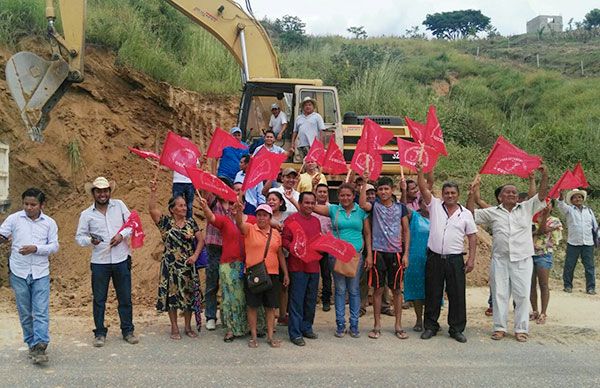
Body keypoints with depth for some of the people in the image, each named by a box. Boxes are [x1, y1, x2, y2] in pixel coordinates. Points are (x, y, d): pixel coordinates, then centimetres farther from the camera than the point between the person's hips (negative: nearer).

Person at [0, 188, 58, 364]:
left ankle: (39, 347, -9)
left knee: (41, 312, -7)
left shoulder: (49, 223, 3)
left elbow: (54, 246, 0)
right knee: (24, 312, 9)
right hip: (19, 272, 1)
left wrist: (35, 248, -15)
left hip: (41, 273, -1)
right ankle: (32, 345, 21)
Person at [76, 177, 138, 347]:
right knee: (99, 299, 7)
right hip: (99, 262, -1)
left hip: (121, 260, 1)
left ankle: (128, 331, 22)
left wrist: (122, 234, -11)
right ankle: (100, 333, 20)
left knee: (125, 298, 9)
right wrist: (90, 240, -19)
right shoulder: (86, 214, 0)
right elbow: (79, 237, 2)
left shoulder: (119, 205, 2)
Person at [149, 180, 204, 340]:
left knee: (189, 294, 6)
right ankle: (174, 328, 16)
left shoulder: (191, 222, 5)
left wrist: (195, 255, -8)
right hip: (171, 265, -2)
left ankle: (188, 326, 20)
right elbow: (152, 209, -17)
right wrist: (153, 192, -27)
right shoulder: (166, 222, -2)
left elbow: (200, 240, 5)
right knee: (172, 294, 3)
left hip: (188, 265, 2)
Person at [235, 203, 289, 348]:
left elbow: (280, 254, 15)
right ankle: (253, 336, 15)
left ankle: (270, 336, 18)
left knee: (271, 306, 8)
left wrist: (286, 273, 13)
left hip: (272, 274, 3)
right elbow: (239, 223, -25)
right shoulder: (249, 229, -2)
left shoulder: (276, 233, 8)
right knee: (252, 305, 4)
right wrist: (238, 211, -46)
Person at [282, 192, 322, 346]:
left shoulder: (316, 221, 16)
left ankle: (307, 328, 27)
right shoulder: (291, 219, -6)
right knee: (297, 300, -2)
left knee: (311, 300, 13)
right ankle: (295, 333, 5)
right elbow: (284, 239, -11)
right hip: (297, 266, -7)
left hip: (313, 265, 7)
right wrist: (294, 249, -26)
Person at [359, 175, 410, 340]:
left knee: (397, 289, 7)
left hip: (396, 252, 1)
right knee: (378, 289, 4)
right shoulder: (374, 205, 2)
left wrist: (406, 254, 0)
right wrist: (365, 182, -21)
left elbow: (406, 231, 7)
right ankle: (377, 325, 14)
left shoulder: (400, 207, 6)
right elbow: (362, 205, -23)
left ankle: (398, 325, 17)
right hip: (378, 252, -1)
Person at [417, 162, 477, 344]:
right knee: (432, 294, 8)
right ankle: (430, 326, 19)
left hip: (455, 259, 0)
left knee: (457, 295, 3)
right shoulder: (435, 206, 4)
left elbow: (472, 236, 6)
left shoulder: (466, 213, 5)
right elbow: (423, 189, -7)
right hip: (434, 258, 0)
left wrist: (471, 258, -1)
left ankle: (457, 329, 16)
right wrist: (420, 172, -22)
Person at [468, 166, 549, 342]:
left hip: (522, 260, 0)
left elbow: (542, 195, 0)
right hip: (500, 260, 1)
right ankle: (500, 328, 14)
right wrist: (472, 195, -5)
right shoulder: (492, 212, 8)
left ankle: (521, 329, 13)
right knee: (499, 294, 5)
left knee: (522, 295, 3)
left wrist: (544, 176, -14)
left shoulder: (527, 208, 7)